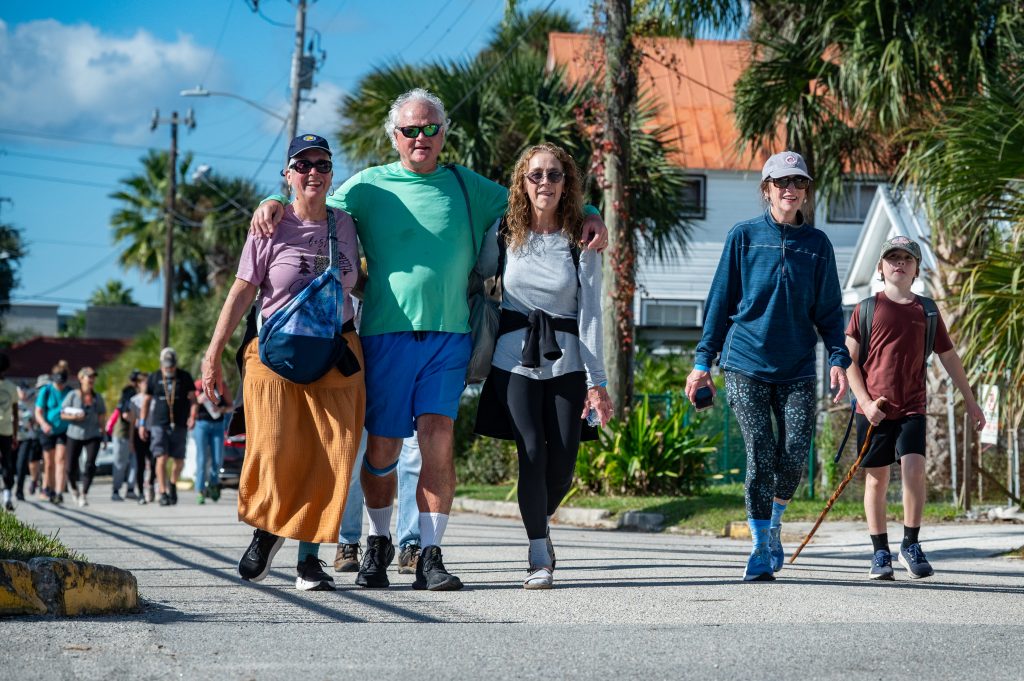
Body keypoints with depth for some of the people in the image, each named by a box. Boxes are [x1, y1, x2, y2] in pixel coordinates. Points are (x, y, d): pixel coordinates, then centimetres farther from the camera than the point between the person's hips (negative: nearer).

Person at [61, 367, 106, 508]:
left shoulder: (97, 397, 8)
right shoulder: (73, 395, 0)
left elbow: (101, 416, 16)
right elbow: (63, 414, 1)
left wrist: (103, 433, 13)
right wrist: (74, 417, -17)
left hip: (93, 435, 1)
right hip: (75, 435, -1)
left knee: (90, 464, -18)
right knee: (71, 467, 1)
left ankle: (84, 494, -12)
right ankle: (74, 489, 30)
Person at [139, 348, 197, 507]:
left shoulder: (184, 377, 4)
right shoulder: (154, 378, 4)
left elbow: (192, 398, 3)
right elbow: (146, 401, 9)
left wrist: (192, 416, -14)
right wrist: (142, 423, 4)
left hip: (179, 425, 1)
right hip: (159, 424, -1)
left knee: (179, 460, 4)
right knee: (161, 459, -10)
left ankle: (173, 484, 31)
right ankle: (163, 494, -9)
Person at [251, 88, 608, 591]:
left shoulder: (466, 187, 14)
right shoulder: (368, 186, 9)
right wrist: (275, 202, -9)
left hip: (449, 336, 1)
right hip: (385, 333, 0)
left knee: (438, 439, -12)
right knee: (382, 447, 2)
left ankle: (430, 557, -9)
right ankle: (378, 544, 24)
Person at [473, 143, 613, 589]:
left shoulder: (581, 241, 2)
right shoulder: (504, 234, 4)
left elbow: (590, 312, -1)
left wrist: (597, 380, -6)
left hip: (566, 362, 0)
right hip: (515, 359, 0)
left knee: (562, 463, -4)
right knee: (533, 454, -14)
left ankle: (541, 522, 29)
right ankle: (539, 556, 0)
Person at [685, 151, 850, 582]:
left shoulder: (817, 244, 9)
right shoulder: (744, 237, 4)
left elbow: (828, 309, 12)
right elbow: (720, 300, 7)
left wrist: (838, 358, -3)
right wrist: (703, 360, 4)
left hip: (797, 369, 2)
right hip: (746, 363, -2)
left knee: (795, 456, -7)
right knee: (760, 455, -8)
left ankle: (774, 521, 23)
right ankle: (761, 547, 1)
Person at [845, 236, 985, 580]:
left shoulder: (927, 312, 8)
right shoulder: (866, 309, 3)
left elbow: (950, 358, 16)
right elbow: (849, 360, 1)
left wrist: (971, 402, 19)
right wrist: (865, 402, -10)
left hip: (912, 409, 1)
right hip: (874, 409, -1)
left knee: (913, 468, -18)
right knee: (876, 477, 3)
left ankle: (911, 545, -5)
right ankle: (880, 552, 14)